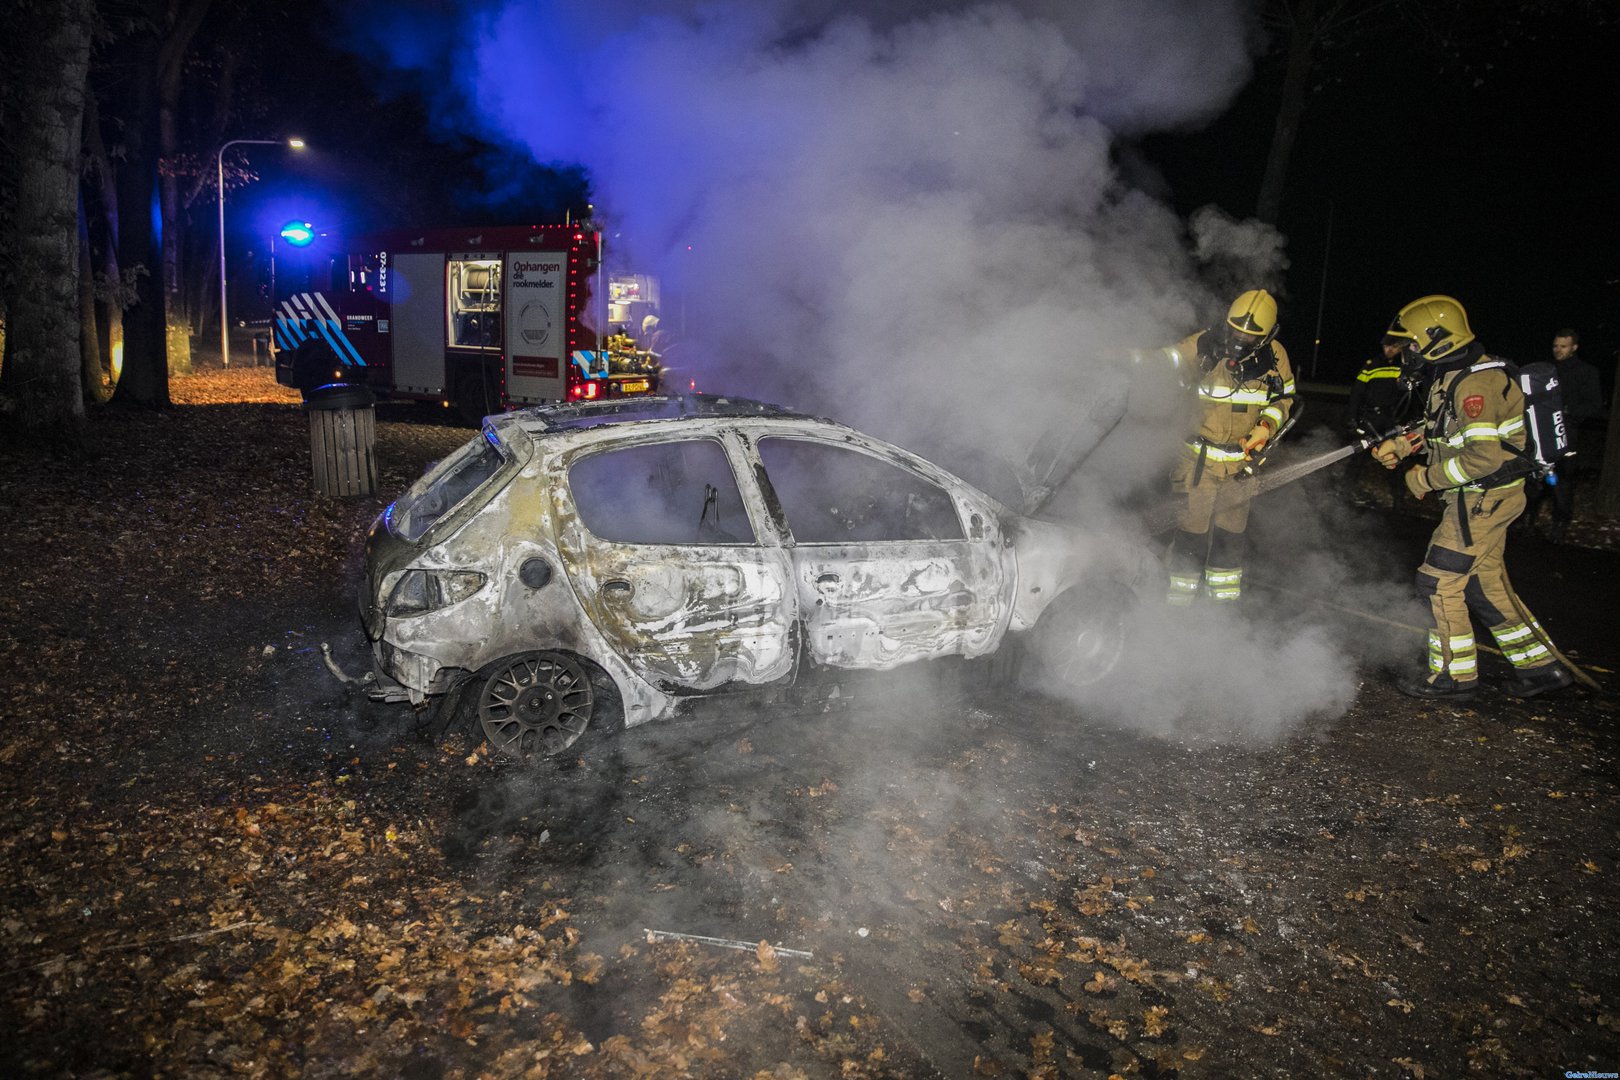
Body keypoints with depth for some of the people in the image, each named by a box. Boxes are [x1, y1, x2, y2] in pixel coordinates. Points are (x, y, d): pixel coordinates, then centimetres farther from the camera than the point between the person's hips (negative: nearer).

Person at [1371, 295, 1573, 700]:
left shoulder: (1474, 384, -24)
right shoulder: (1454, 373, 8)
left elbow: (1484, 457, -29)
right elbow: (1445, 430, 22)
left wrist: (1427, 478, -19)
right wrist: (1401, 445, 9)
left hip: (1485, 498, -10)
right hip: (1482, 498, 10)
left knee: (1440, 580, -3)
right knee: (1485, 583, 16)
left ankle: (1453, 674, 9)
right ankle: (1540, 665, 26)